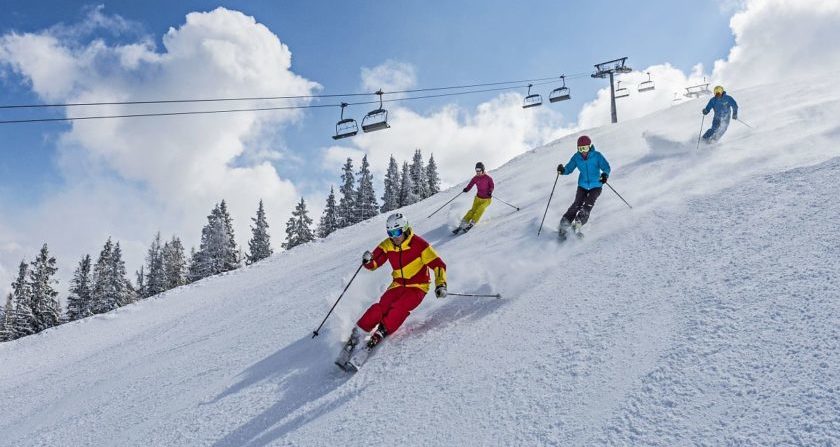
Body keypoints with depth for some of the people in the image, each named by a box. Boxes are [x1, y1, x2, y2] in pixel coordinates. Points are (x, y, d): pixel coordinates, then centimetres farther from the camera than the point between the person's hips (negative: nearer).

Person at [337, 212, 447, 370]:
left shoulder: (418, 244, -15)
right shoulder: (388, 245, -2)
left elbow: (438, 264, -13)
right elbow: (373, 264, 2)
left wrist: (441, 285, -26)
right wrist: (368, 261, -22)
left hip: (417, 287, -3)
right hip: (398, 285, 3)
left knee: (398, 308, -30)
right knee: (381, 307, -21)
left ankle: (375, 340, -31)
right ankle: (355, 337, -18)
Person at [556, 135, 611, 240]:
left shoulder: (597, 156, -14)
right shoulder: (576, 157, -7)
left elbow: (606, 167, -18)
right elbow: (569, 168, -4)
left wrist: (605, 174, -40)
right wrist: (562, 170, -27)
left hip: (596, 185, -1)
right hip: (582, 185, 1)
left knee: (588, 205, -18)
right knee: (577, 204, -13)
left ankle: (578, 223, -11)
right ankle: (565, 223, -9)